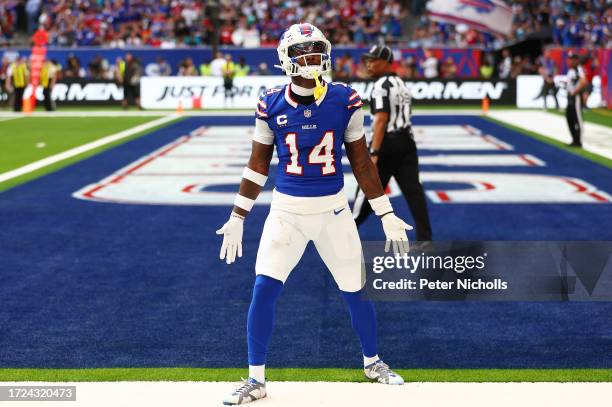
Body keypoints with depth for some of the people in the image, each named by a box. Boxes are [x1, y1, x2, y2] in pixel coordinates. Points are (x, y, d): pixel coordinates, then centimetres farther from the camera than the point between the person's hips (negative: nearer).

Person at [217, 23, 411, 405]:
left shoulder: (344, 101, -7)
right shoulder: (271, 105, -6)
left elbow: (362, 162, 2)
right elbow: (258, 164, 5)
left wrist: (387, 216, 4)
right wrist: (237, 218, 5)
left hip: (333, 209, 0)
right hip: (286, 209, 0)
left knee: (356, 291, 8)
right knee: (264, 289, -9)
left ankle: (372, 362, 34)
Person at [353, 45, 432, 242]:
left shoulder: (382, 85, -12)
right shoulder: (401, 84, 17)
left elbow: (381, 120, -20)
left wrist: (374, 153, -23)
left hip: (387, 143, -8)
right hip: (407, 141, 8)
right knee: (412, 188, 3)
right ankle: (425, 237, -1)